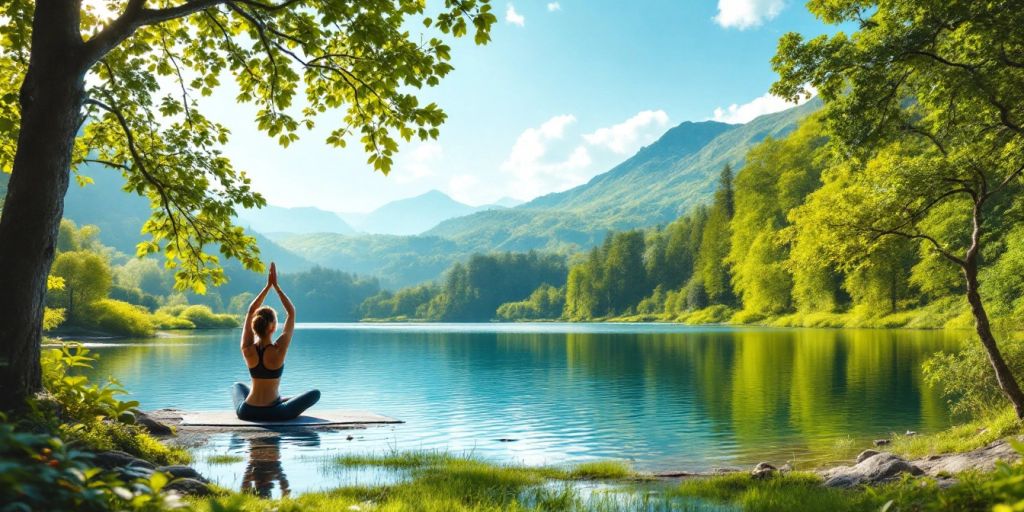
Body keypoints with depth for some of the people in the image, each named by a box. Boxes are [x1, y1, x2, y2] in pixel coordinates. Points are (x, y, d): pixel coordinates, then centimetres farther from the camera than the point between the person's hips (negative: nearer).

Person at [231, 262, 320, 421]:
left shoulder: (247, 349, -9)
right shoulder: (278, 350, -18)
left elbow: (250, 312, 4)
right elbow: (291, 312, -9)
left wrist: (268, 285, 4)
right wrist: (276, 285, -6)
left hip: (246, 412, 5)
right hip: (274, 414, -5)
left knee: (237, 386, 38)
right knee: (315, 393, 15)